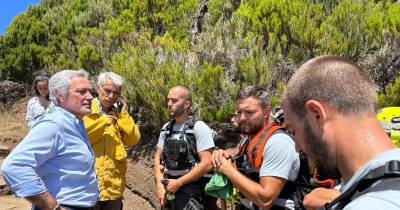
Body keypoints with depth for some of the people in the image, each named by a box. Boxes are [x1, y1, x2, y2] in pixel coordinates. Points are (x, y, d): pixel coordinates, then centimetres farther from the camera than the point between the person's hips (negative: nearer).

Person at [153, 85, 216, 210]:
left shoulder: (199, 127, -13)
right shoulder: (166, 128, 5)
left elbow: (207, 164, -18)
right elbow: (158, 157, 9)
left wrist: (178, 183, -15)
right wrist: (160, 183, -6)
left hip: (191, 190, -5)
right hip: (169, 187, 6)